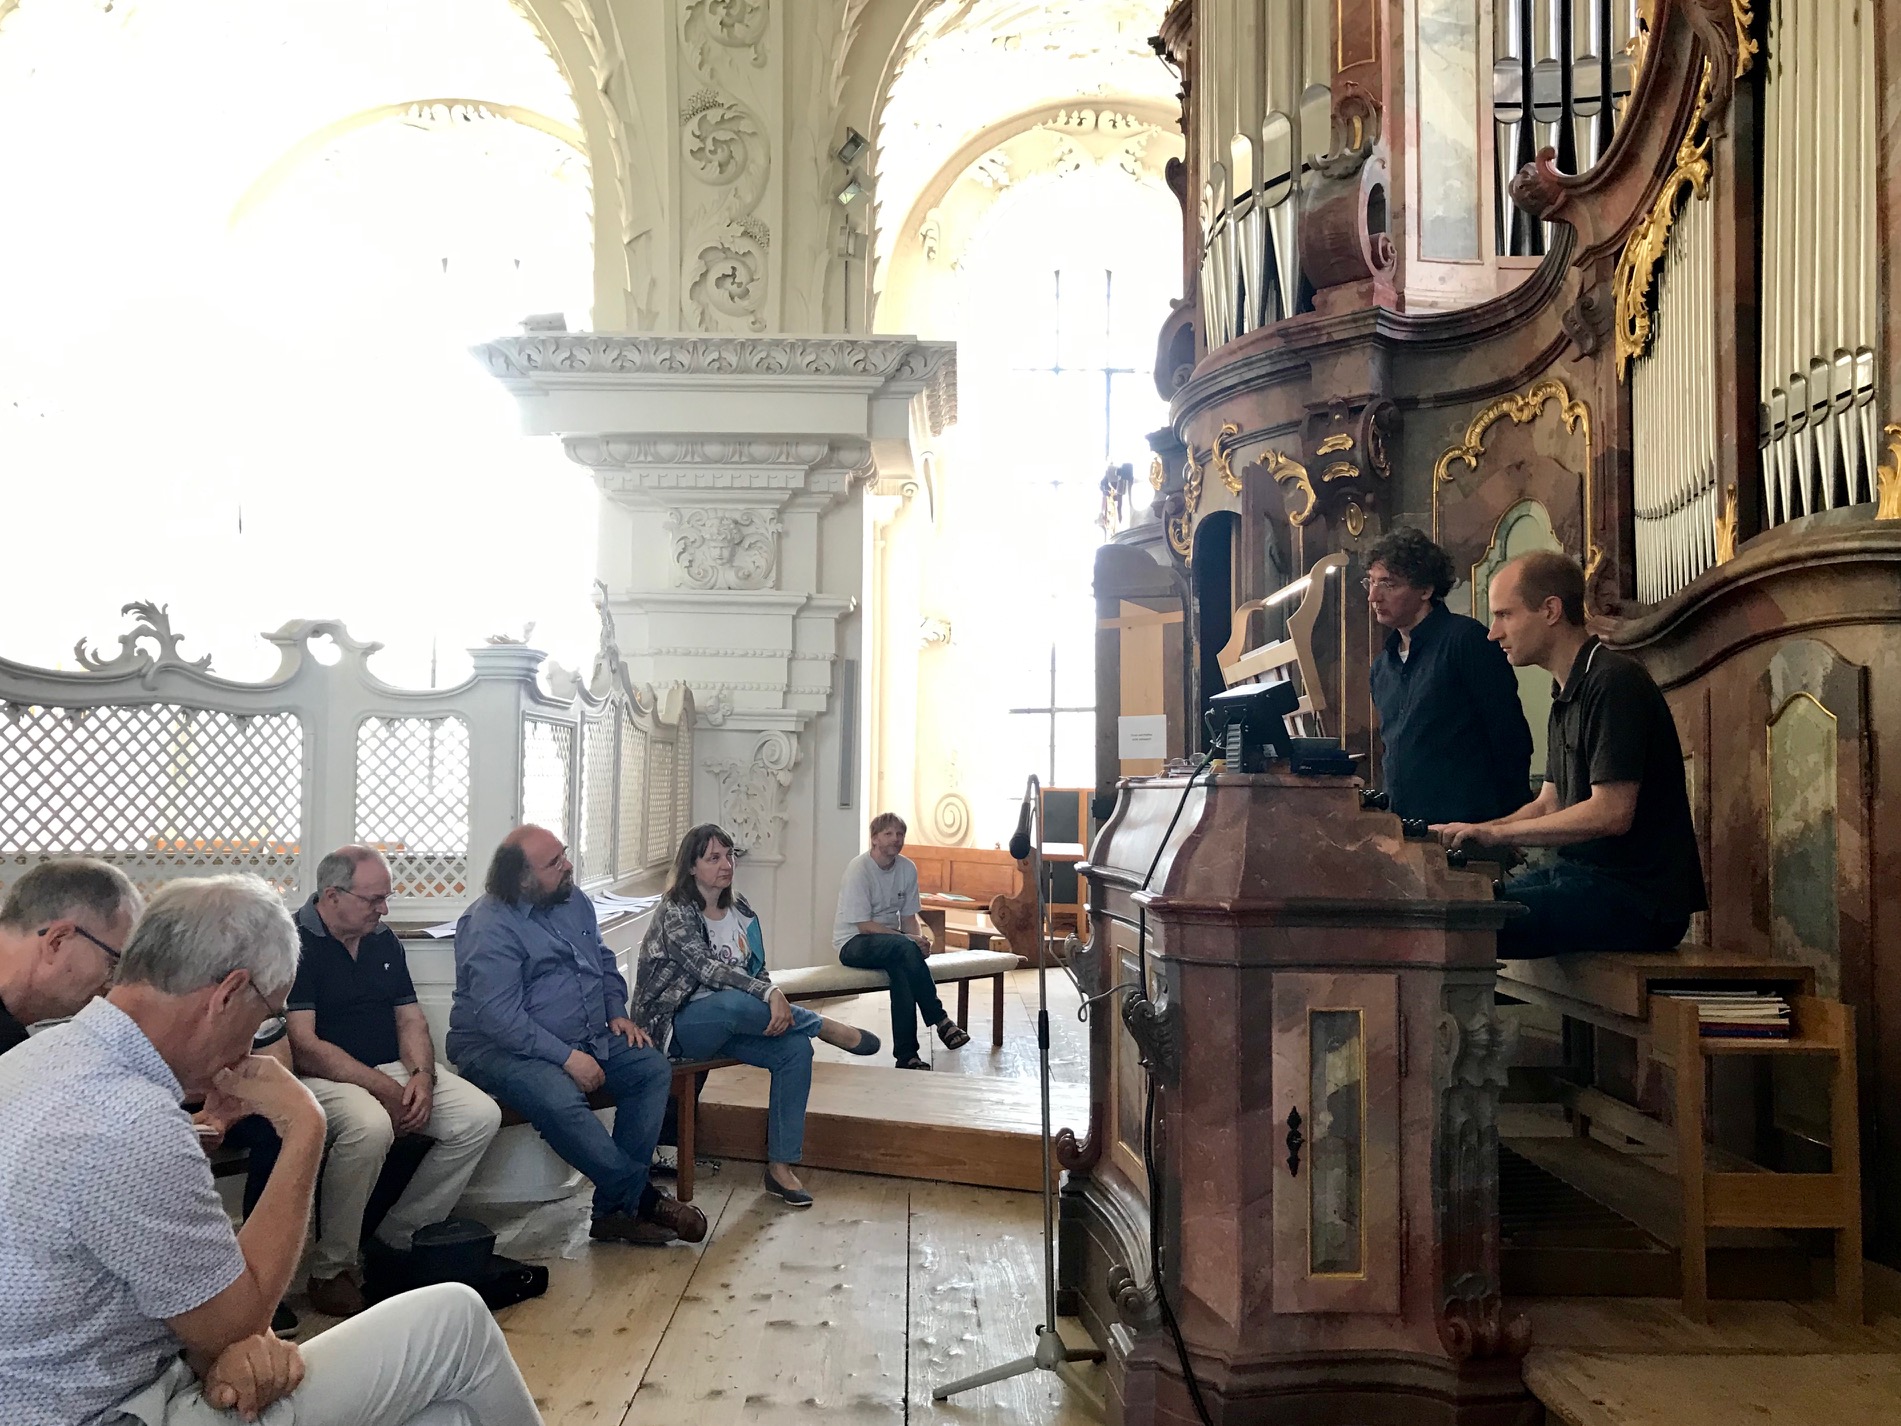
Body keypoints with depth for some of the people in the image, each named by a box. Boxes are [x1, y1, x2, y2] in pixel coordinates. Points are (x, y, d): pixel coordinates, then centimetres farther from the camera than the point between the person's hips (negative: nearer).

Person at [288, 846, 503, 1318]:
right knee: (370, 1126, -39)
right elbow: (304, 1047, -18)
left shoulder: (383, 941, 14)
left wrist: (423, 1076, -8)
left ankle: (399, 1235, 0)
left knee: (481, 1116, -13)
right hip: (324, 1078, -7)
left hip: (393, 1069, 7)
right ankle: (330, 1270, -18)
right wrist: (385, 1089, -20)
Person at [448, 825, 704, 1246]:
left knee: (653, 1067, -10)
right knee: (560, 1100, -35)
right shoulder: (489, 926, -17)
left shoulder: (572, 901, 8)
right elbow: (501, 1018, -25)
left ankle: (615, 1208, -14)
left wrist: (617, 1012, 5)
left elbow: (604, 961, 22)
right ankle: (642, 1198, -18)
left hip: (587, 1039, 8)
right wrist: (568, 1057, -26)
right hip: (503, 1050, -8)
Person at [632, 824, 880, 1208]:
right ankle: (828, 1028, -18)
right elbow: (707, 968, -24)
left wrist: (774, 1004, -9)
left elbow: (756, 971, 13)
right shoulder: (675, 912, -10)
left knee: (796, 1047, -19)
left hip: (729, 1025, 7)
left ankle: (781, 1166, -15)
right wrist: (769, 994, -35)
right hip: (680, 1023, -7)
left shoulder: (740, 910, 10)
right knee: (734, 1002, -38)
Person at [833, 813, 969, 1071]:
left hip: (890, 940, 5)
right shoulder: (859, 868, -15)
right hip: (854, 943, -5)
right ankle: (941, 1020, -27)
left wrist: (920, 937, -15)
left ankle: (906, 1055, -29)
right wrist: (909, 940, -24)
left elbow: (909, 917, 8)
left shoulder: (907, 868, 3)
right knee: (904, 947, -34)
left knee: (901, 969, -31)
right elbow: (863, 925, -18)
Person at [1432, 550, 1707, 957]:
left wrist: (1495, 832, -17)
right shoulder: (1568, 693, 18)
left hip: (1637, 896, -10)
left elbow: (1611, 814, -21)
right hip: (1586, 875, 10)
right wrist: (1472, 833, 4)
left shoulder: (1614, 682, -15)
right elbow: (1549, 805, 19)